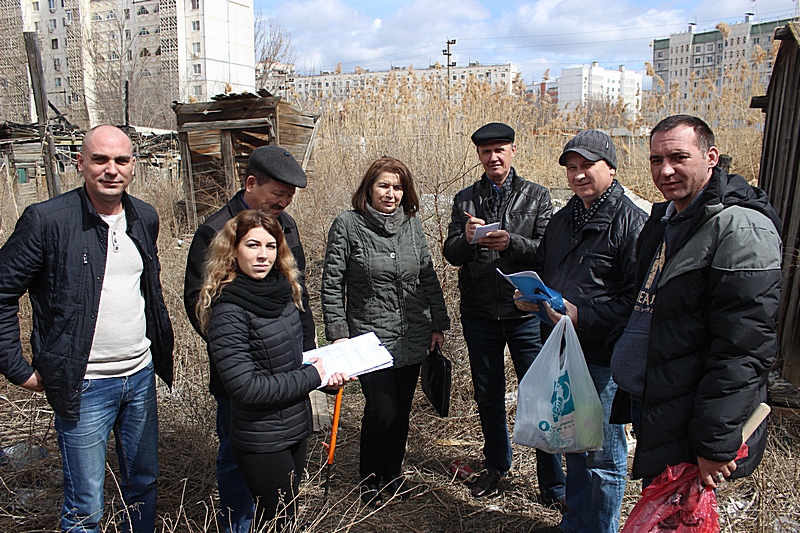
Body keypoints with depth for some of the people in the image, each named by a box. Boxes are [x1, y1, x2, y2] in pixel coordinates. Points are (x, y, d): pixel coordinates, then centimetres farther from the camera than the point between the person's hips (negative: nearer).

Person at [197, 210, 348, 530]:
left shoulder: (283, 293, 1)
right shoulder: (229, 312, -22)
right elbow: (245, 387, -26)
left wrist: (327, 374, -4)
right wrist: (312, 377, -17)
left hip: (295, 431, 8)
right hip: (262, 443, -7)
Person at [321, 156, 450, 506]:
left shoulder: (412, 223, 5)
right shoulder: (347, 225, -7)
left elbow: (428, 278, 10)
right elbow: (331, 284, -5)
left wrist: (438, 324, 8)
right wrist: (338, 333, -9)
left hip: (413, 339, 4)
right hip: (371, 339, -4)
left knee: (402, 409, 12)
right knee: (382, 409, -7)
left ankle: (393, 472, 34)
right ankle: (369, 479, 19)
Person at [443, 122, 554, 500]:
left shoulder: (536, 196, 2)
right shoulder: (465, 200, 8)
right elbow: (452, 255, 1)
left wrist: (511, 242, -25)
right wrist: (467, 238, -21)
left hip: (525, 312, -2)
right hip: (479, 314, 3)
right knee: (488, 395, 16)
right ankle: (496, 464, 36)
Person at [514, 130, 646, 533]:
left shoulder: (631, 221, -12)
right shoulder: (562, 220, 13)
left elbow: (639, 297, -18)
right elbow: (541, 270, 23)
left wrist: (582, 316, -24)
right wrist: (528, 296, 2)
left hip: (604, 358, -7)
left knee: (604, 457, 8)